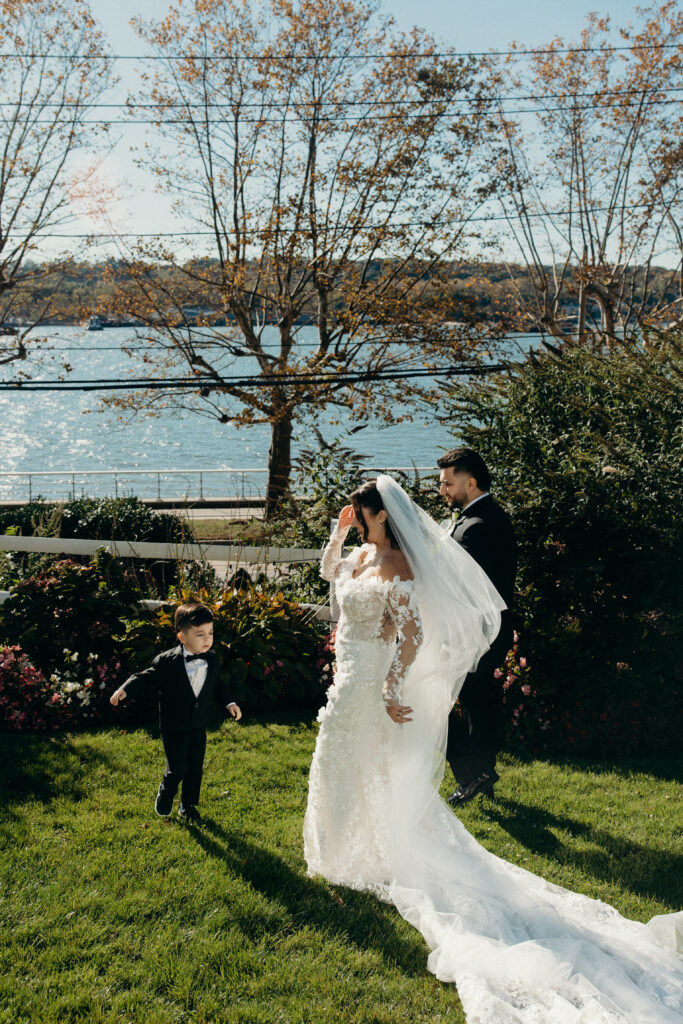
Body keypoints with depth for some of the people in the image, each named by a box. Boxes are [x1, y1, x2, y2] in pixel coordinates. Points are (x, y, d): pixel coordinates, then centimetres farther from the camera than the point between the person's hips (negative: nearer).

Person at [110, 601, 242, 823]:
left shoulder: (212, 660, -2)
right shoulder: (167, 661, -18)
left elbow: (217, 684, 13)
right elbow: (147, 677, -12)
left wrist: (229, 702, 5)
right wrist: (125, 689, -26)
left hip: (199, 725, 5)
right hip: (174, 727, -4)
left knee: (195, 768, 12)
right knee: (178, 769, -1)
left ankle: (188, 806, 32)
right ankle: (165, 795, 31)